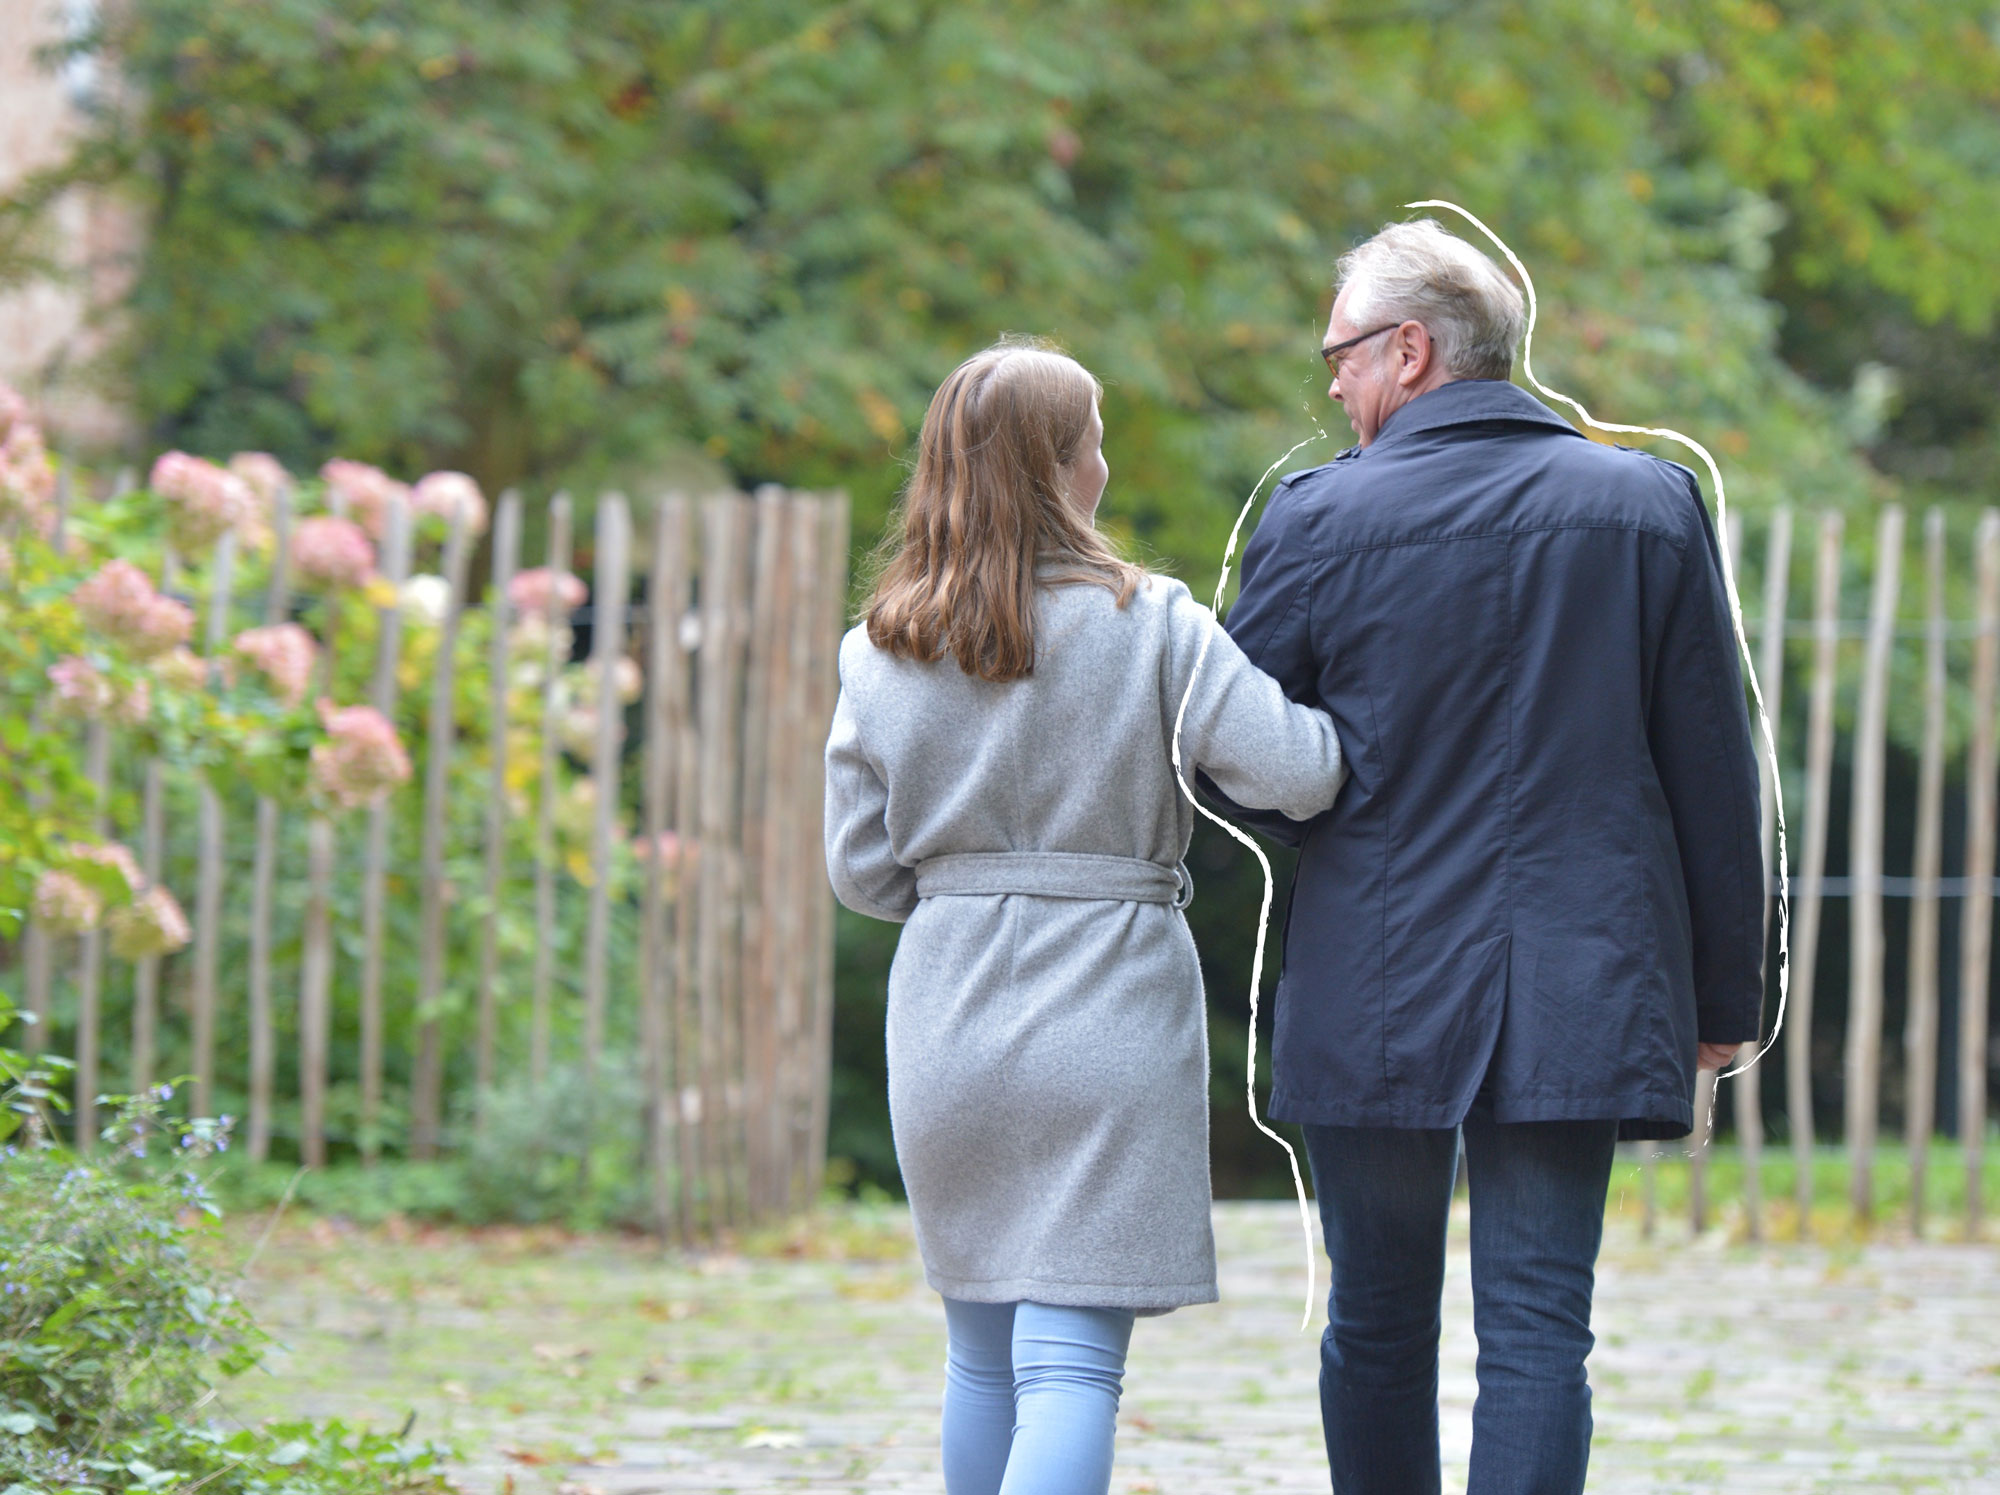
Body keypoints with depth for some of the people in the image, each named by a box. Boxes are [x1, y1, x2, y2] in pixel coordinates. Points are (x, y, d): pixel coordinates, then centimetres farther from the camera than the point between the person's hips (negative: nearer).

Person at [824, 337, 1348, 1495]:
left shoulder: (881, 653, 4)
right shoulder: (1148, 627, -7)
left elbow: (862, 868, 6)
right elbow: (1296, 771, -13)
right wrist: (1354, 718, 9)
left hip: (948, 1014, 4)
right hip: (1109, 1009, -4)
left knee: (984, 1352, 17)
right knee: (1072, 1360, -7)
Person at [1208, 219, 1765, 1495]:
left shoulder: (1322, 516, -4)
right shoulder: (1655, 504, 2)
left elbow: (1233, 762, 2)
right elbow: (1715, 777, 4)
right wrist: (1726, 994, 10)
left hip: (1375, 993, -1)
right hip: (1578, 993, 1)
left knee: (1378, 1324, 12)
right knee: (1539, 1329, -2)